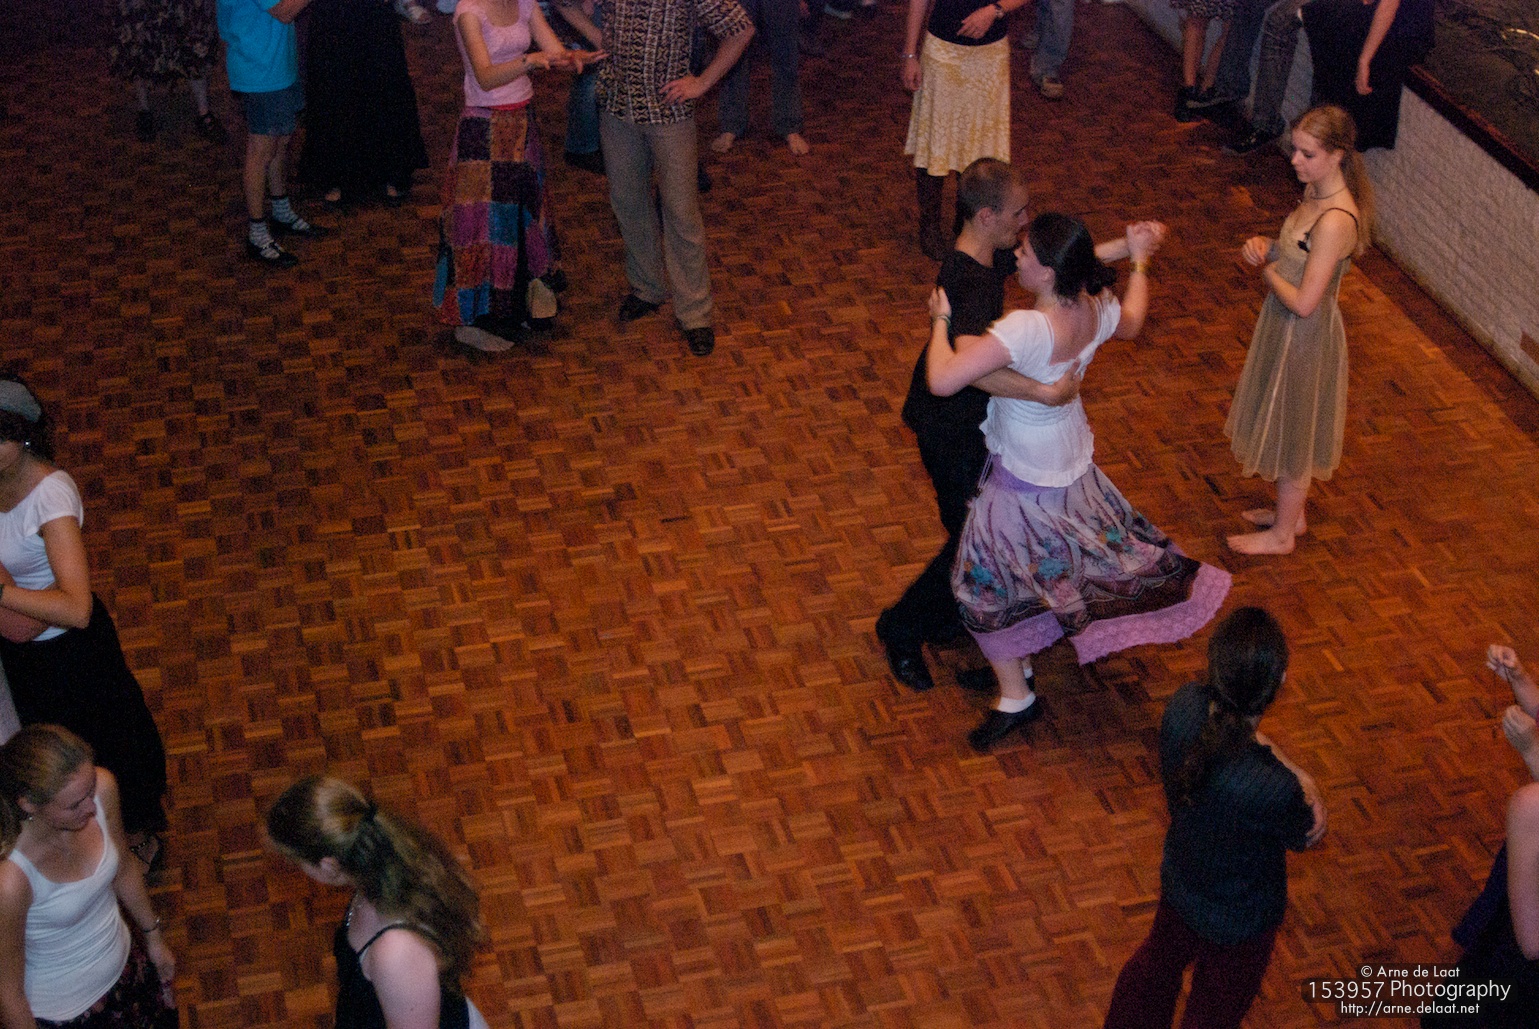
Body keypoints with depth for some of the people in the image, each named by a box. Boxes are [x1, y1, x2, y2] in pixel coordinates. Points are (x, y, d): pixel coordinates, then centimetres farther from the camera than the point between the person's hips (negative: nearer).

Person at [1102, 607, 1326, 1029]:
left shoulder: (1183, 706, -28)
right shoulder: (1274, 789, -43)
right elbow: (1304, 837, -19)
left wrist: (1298, 775, -19)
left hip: (1178, 879, 6)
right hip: (1239, 920, -6)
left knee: (1160, 957, 37)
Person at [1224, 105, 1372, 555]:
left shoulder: (1335, 221, -32)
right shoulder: (1316, 192, -4)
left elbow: (1304, 302, -30)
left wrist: (1266, 268, -14)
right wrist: (1265, 246, -8)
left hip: (1305, 336, -9)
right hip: (1286, 327, 9)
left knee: (1292, 433, 11)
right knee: (1288, 427, 25)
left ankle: (1282, 533, 31)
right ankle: (1292, 512, 46)